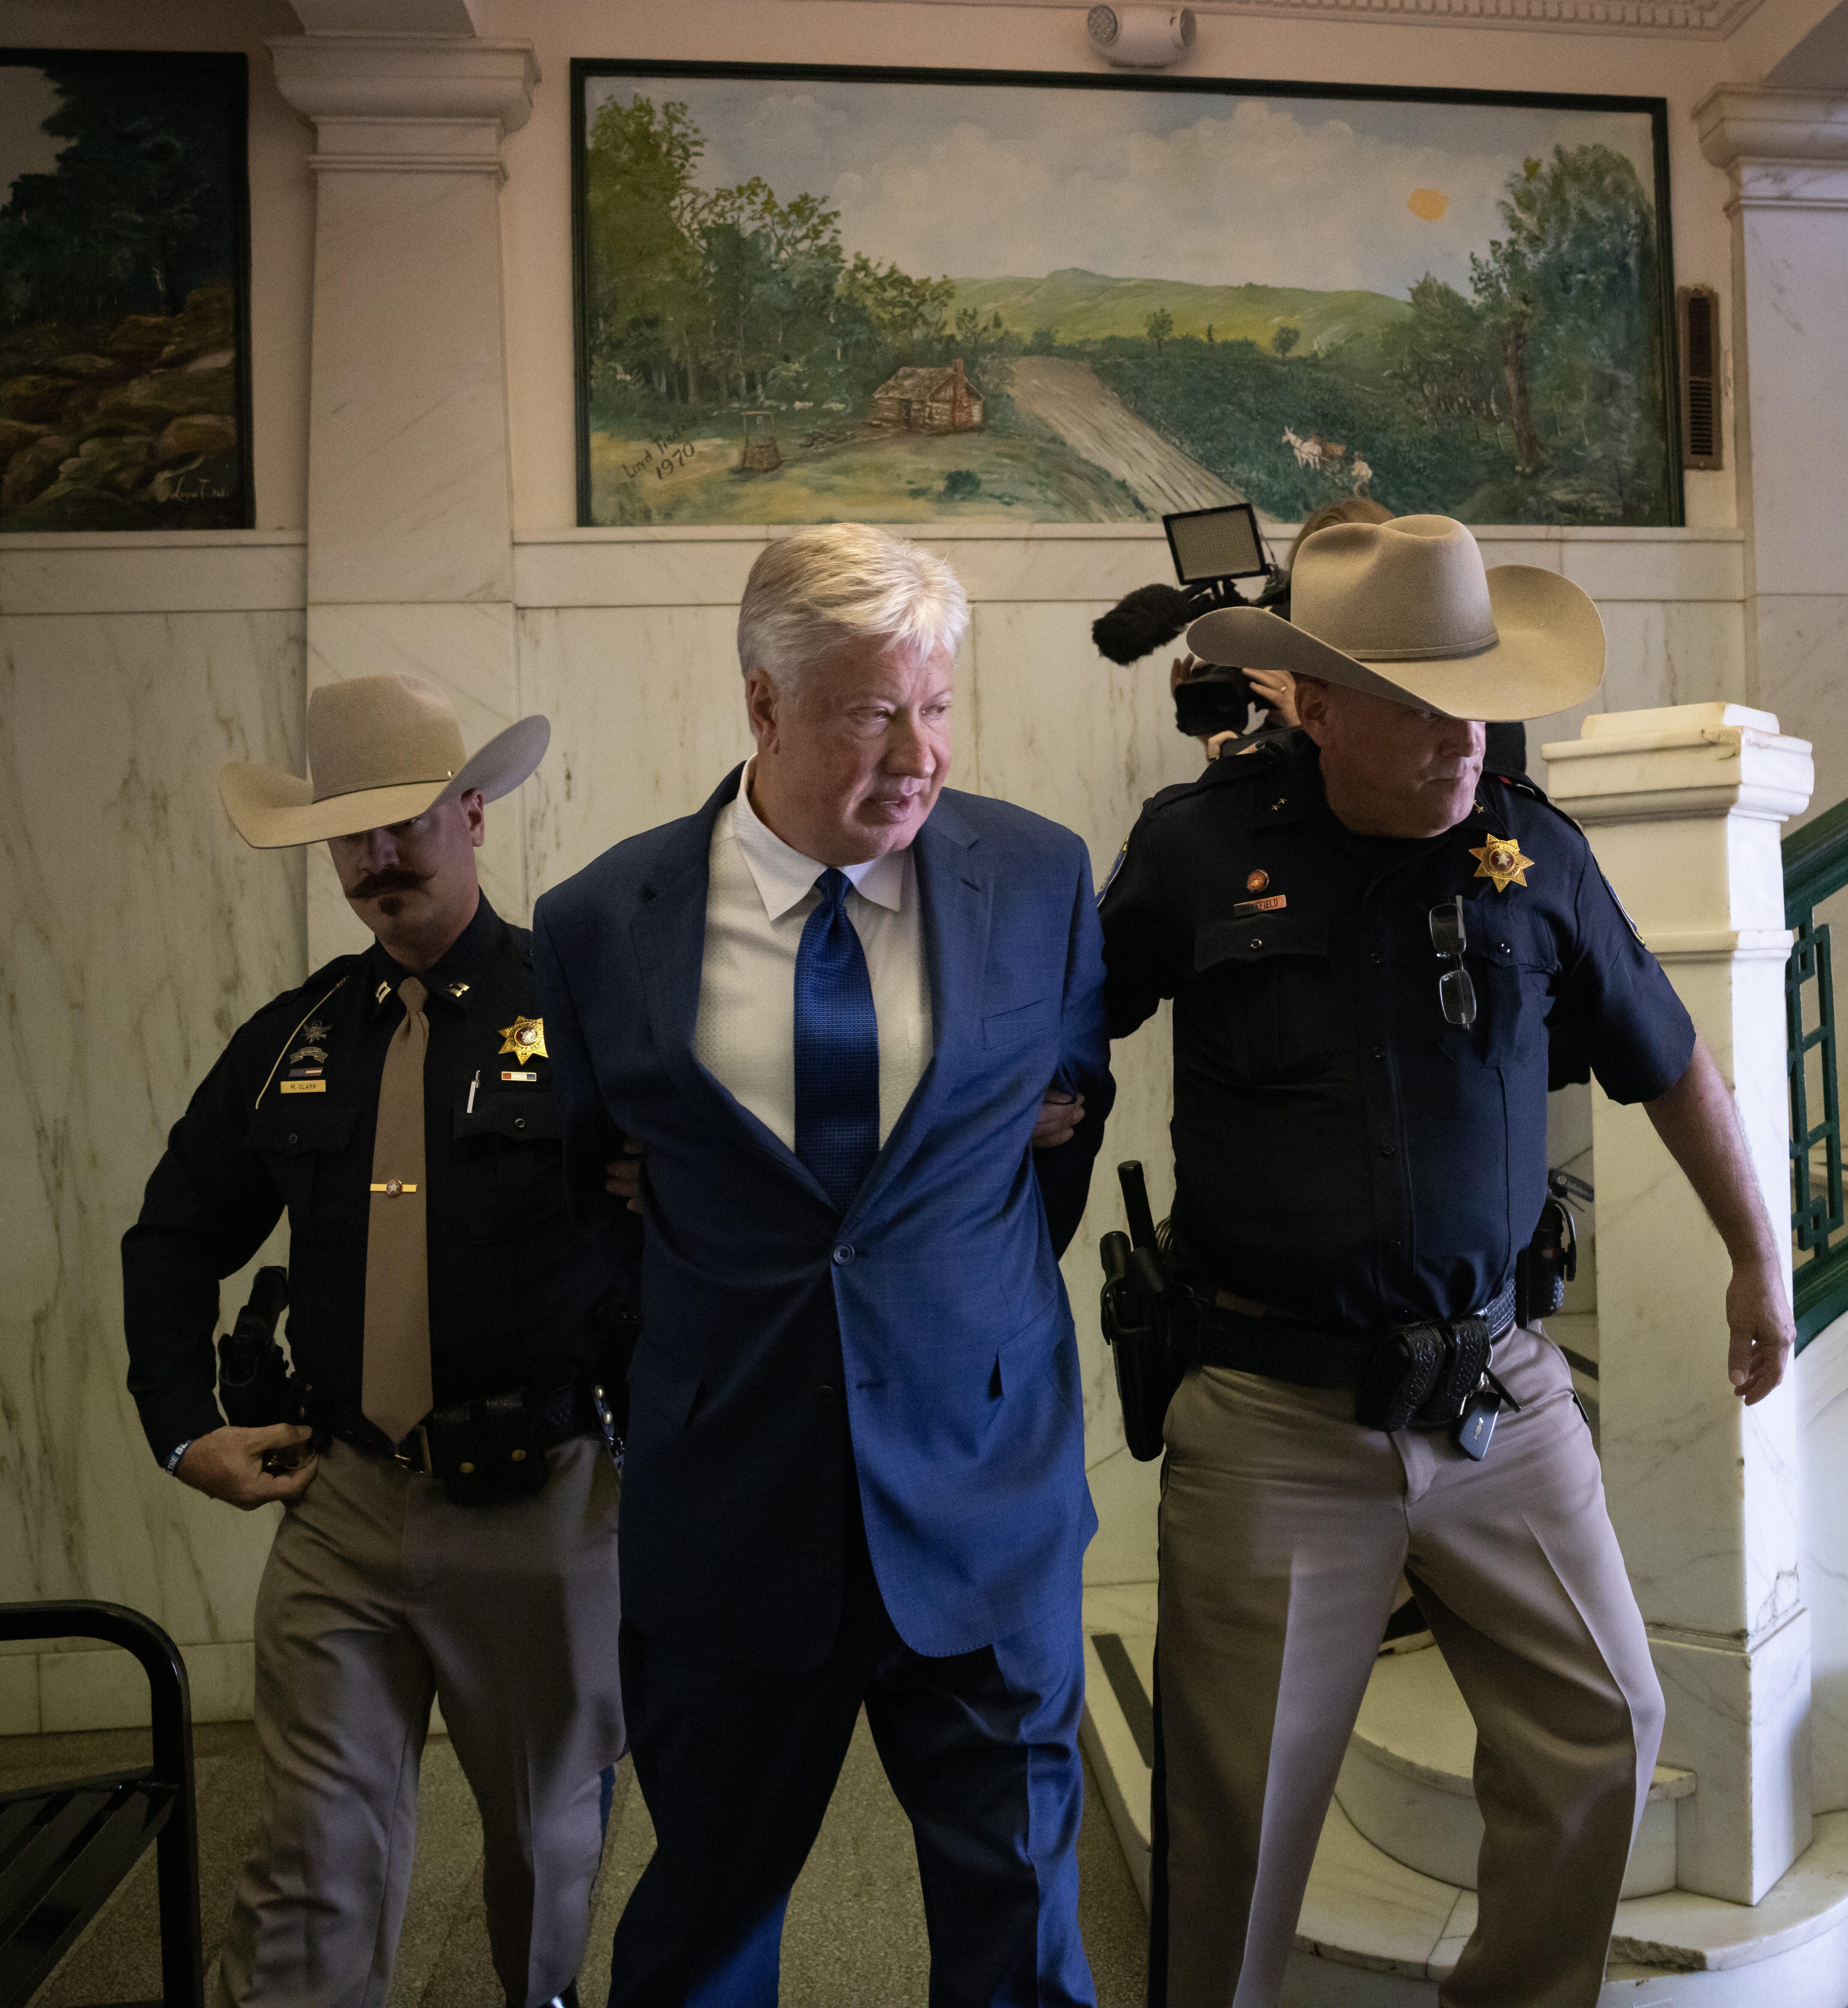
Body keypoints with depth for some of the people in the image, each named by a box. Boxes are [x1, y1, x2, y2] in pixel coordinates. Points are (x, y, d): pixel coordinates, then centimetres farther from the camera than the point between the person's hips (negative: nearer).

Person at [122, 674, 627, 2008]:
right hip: (342, 1505, 3)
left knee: (551, 1832, 19)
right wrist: (185, 1426, 8)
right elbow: (176, 1236, 15)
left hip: (545, 1506, -2)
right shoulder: (294, 1039, 5)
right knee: (314, 1862, 5)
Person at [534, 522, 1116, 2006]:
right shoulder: (601, 923, -6)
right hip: (731, 1497, 0)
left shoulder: (1038, 876, -3)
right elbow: (576, 1174, 9)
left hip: (981, 1486, 1)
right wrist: (694, 1319, 7)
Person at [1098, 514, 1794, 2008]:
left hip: (1502, 1395, 4)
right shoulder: (1199, 848, -7)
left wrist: (1758, 1258, 21)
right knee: (1242, 1804, 8)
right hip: (1278, 1418, -3)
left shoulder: (1534, 849, 1)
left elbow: (1668, 1060, 14)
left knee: (1605, 1731, 16)